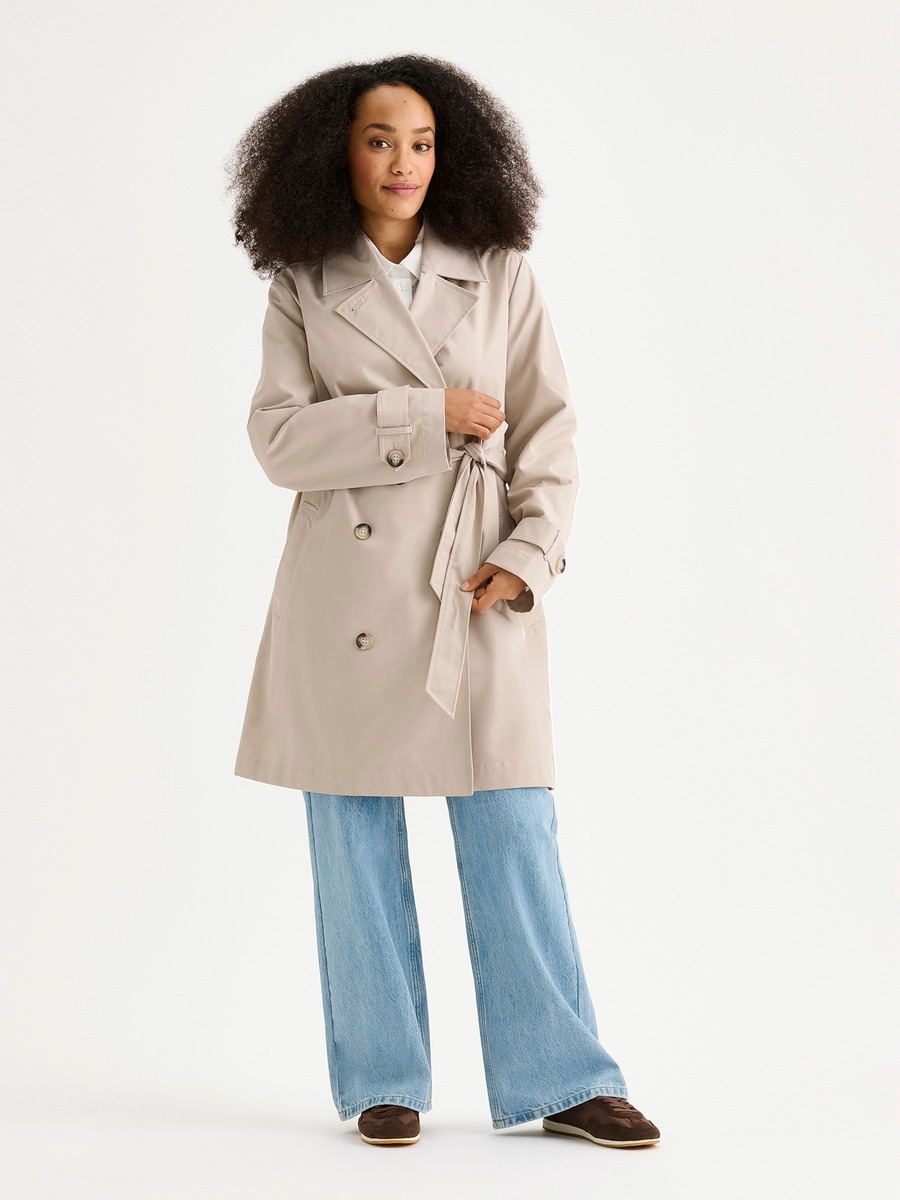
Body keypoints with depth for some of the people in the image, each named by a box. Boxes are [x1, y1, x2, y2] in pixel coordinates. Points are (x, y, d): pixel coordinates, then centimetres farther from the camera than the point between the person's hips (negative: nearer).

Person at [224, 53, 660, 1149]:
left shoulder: (502, 276, 8)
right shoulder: (302, 289, 6)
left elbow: (548, 432, 6)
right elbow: (279, 437, -4)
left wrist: (529, 554, -8)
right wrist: (428, 416, -11)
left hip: (477, 585, 0)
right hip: (348, 593, 0)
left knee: (512, 835, 0)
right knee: (356, 842, 5)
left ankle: (560, 1079, 11)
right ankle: (384, 1083, 18)